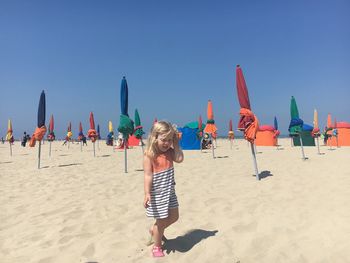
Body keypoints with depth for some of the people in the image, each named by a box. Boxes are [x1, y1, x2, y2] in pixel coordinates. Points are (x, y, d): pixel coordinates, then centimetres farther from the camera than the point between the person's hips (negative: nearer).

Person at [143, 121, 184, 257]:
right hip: (157, 193, -7)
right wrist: (147, 193, -26)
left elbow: (179, 159, -14)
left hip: (169, 191, 7)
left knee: (174, 217, 18)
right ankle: (157, 247, 29)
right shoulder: (149, 155, -18)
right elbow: (148, 176, -21)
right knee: (161, 220, 6)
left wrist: (176, 144, -10)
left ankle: (154, 230, 41)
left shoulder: (169, 152, 1)